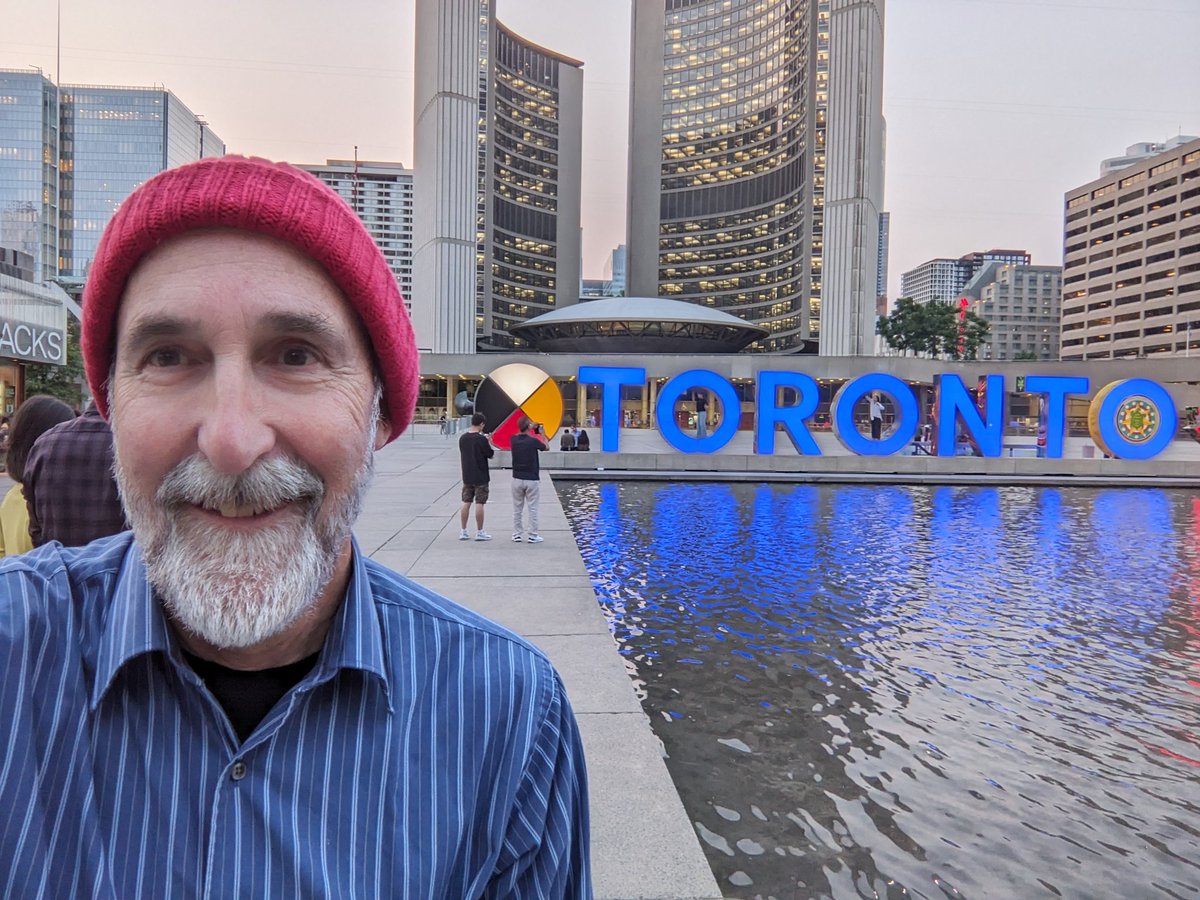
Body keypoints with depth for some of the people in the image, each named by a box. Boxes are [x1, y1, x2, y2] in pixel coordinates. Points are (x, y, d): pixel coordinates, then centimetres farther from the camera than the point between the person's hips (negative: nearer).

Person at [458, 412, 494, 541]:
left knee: (466, 503, 10)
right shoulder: (481, 439, -16)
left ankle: (463, 531, 13)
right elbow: (491, 455, -9)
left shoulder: (462, 438, 2)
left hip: (467, 476, 5)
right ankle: (479, 532, 6)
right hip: (480, 477, -5)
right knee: (479, 504, 0)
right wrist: (489, 444, 9)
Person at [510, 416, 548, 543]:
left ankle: (516, 535, 14)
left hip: (517, 479, 3)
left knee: (517, 509, 10)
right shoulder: (533, 441, -13)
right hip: (532, 479, -3)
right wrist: (542, 434, 19)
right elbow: (547, 447, 7)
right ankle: (533, 536, 6)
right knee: (532, 509, 4)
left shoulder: (514, 440, -3)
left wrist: (531, 429, 30)